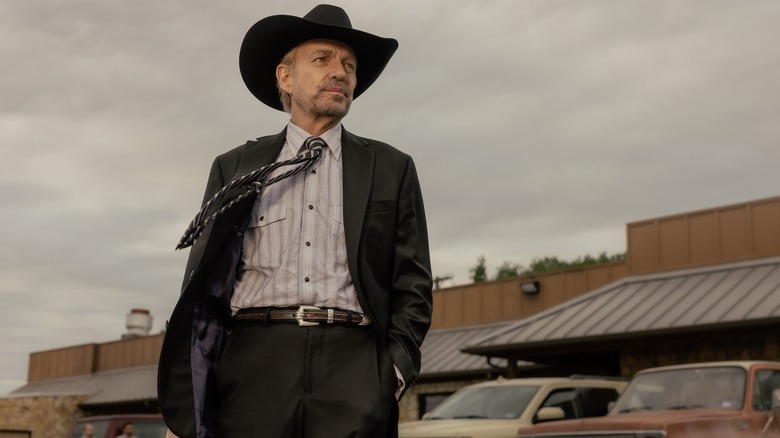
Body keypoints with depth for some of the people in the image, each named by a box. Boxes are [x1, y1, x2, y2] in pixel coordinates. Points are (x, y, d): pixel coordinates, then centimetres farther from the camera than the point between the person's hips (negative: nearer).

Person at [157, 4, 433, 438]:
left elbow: (412, 285, 12)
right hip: (254, 363, 1)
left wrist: (396, 370, -4)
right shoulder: (234, 168, 15)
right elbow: (201, 288, 11)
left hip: (353, 367, 0)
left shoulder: (392, 169, 15)